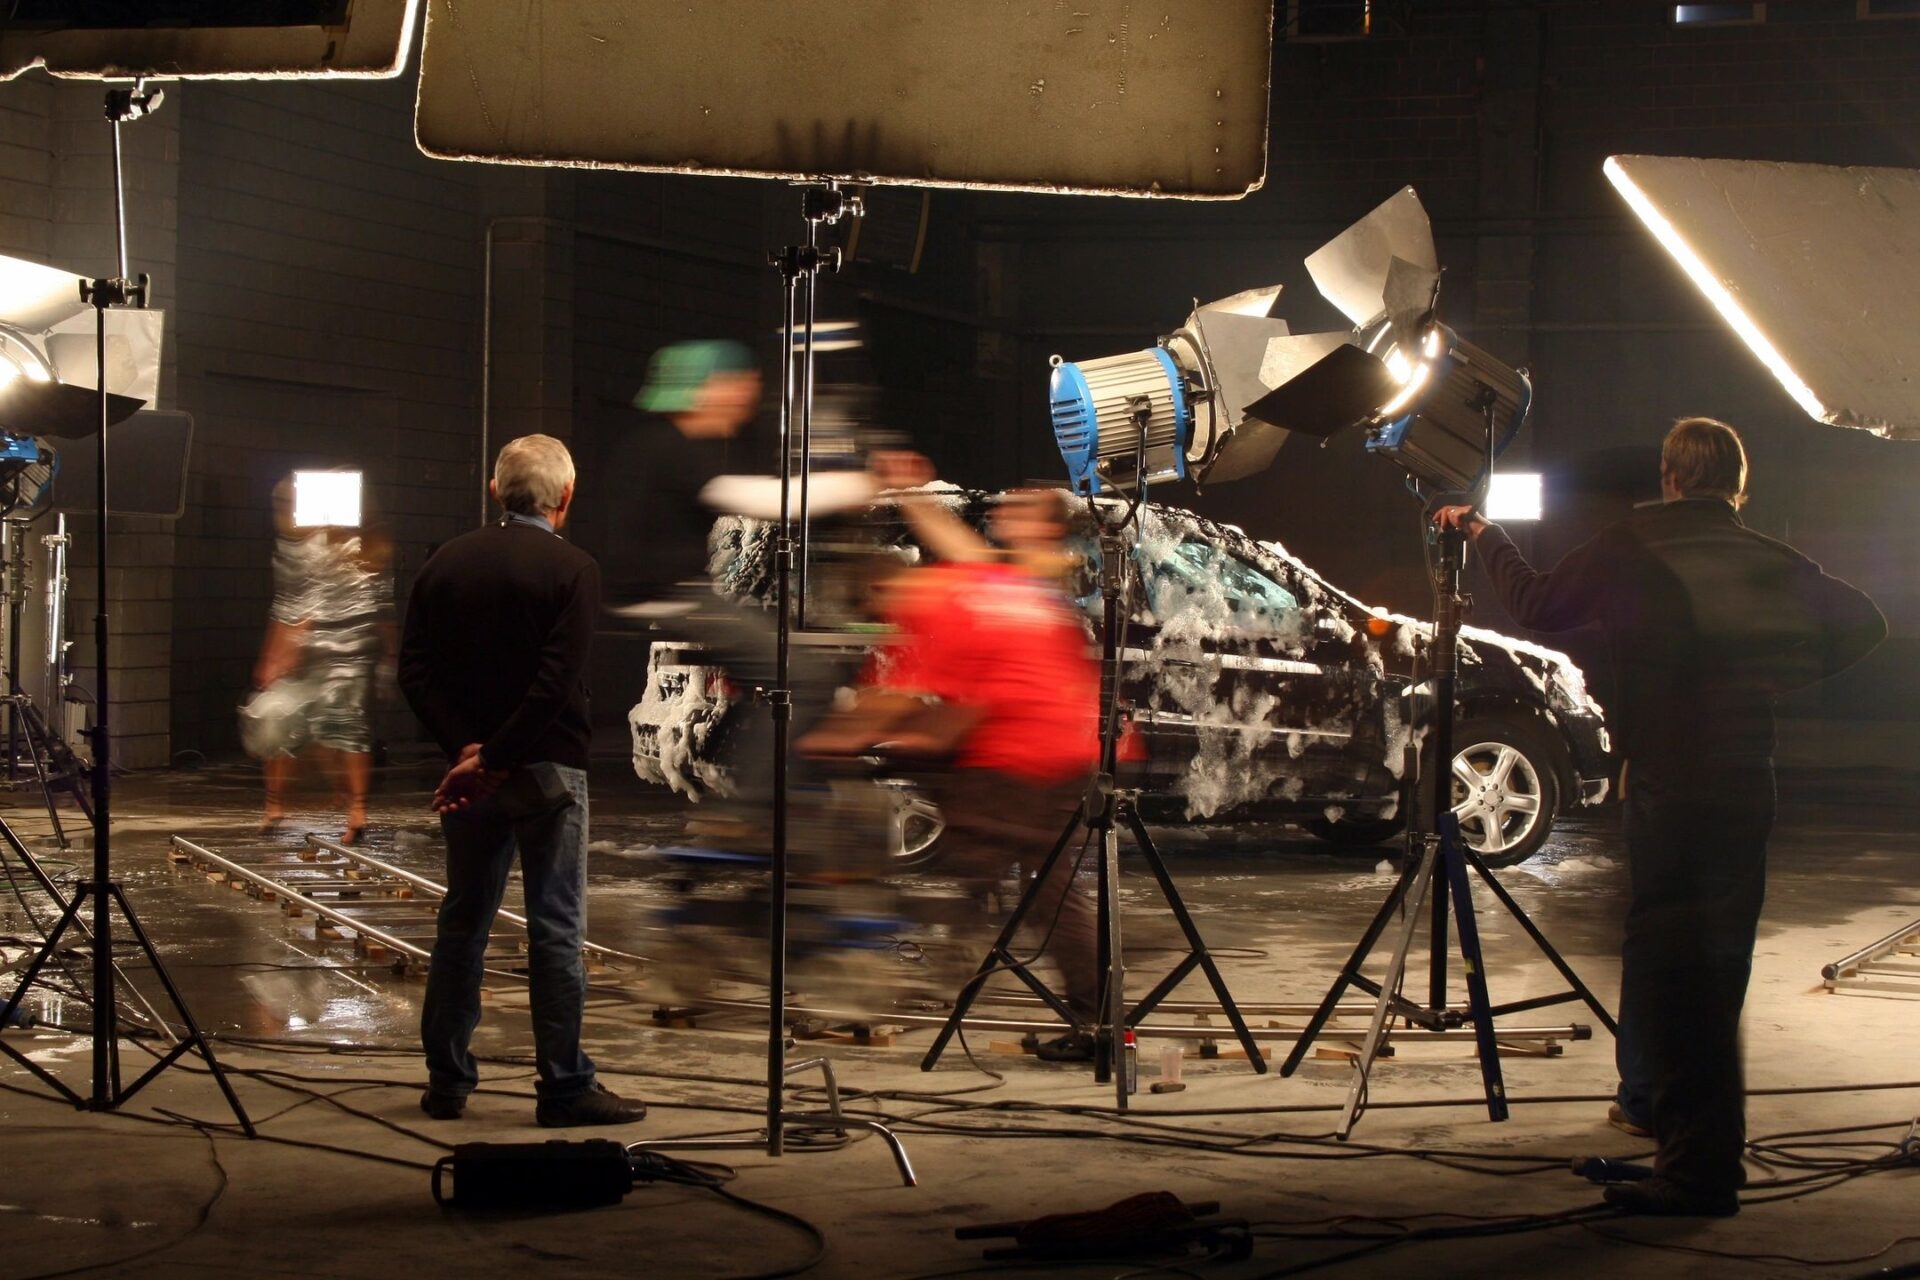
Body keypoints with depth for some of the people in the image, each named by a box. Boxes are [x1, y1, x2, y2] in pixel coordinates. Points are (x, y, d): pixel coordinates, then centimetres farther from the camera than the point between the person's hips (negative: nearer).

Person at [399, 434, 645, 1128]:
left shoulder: (447, 562, 6)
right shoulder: (572, 569, -9)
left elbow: (414, 671, -1)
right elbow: (557, 681, -18)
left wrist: (464, 747, -8)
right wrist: (492, 759, -16)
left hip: (468, 765, 5)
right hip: (547, 769, -5)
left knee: (462, 922, 13)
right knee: (556, 928, 0)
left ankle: (447, 1082, 17)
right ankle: (565, 1087, 3)